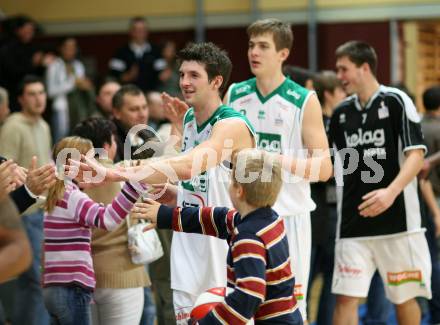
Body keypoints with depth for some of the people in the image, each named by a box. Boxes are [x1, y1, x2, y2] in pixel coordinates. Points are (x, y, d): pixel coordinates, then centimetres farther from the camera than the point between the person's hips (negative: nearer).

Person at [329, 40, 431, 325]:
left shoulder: (396, 101, -4)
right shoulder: (341, 113, 11)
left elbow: (416, 155, -11)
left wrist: (391, 191, -25)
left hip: (397, 220, -4)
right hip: (353, 224, 4)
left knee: (405, 298, 6)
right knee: (346, 298, -3)